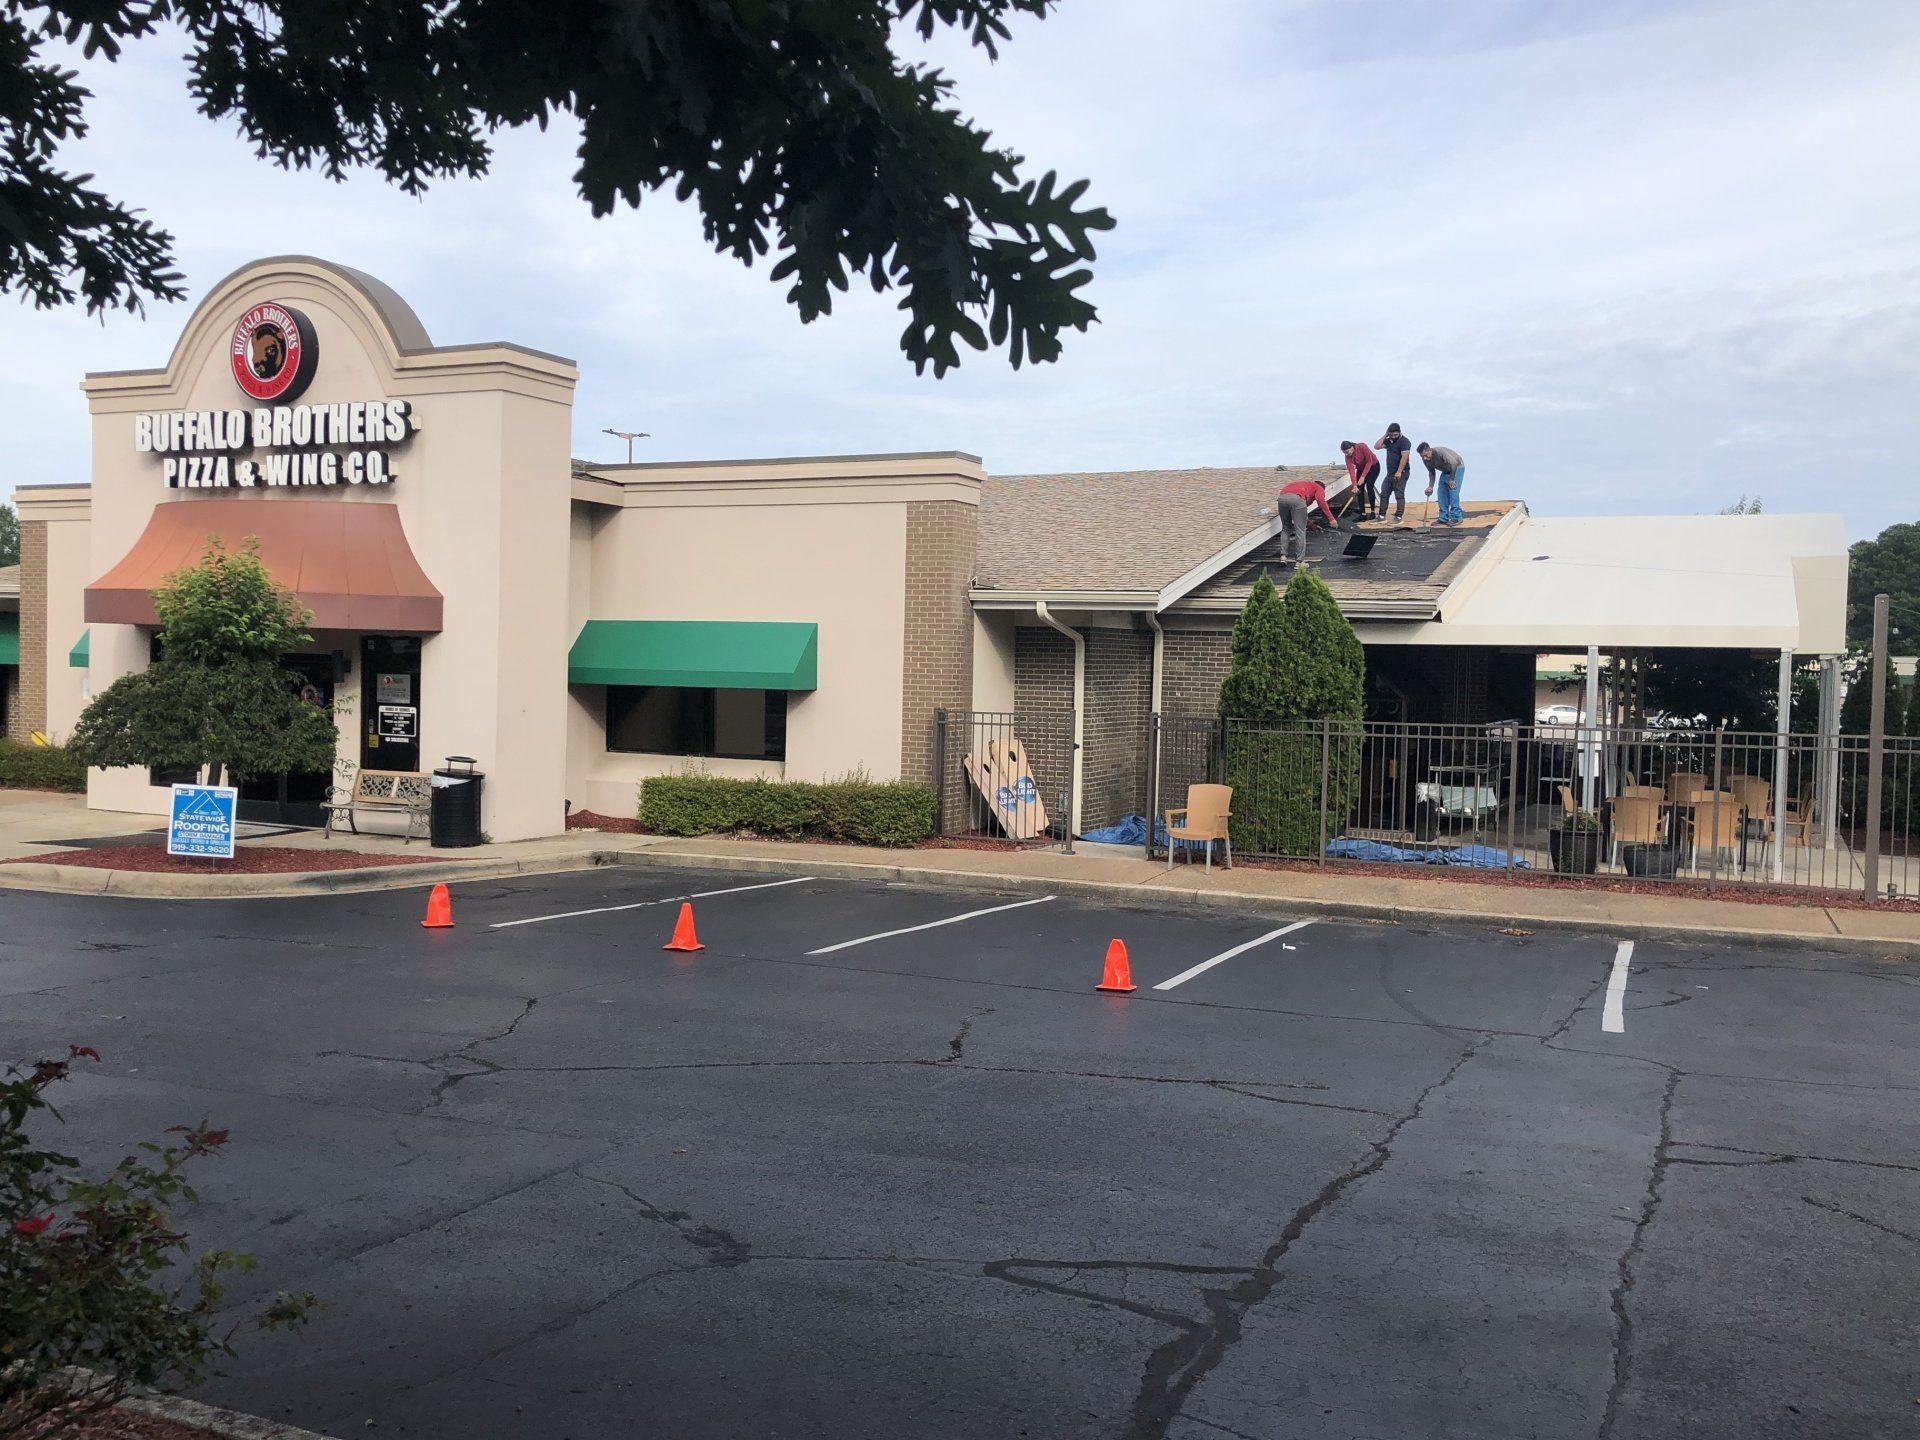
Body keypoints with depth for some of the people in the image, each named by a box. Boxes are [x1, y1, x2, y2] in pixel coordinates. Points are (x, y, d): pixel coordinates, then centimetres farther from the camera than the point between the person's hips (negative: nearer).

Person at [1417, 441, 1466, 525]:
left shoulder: (1440, 452, -35)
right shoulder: (1426, 459, -11)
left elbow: (1454, 463, -34)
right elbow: (1431, 472, 4)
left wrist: (1451, 479, -27)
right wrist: (1430, 486, -6)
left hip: (1457, 467, -8)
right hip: (1446, 470, 8)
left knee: (1453, 490, -17)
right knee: (1442, 493, 0)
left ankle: (1456, 517, -14)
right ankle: (1443, 518, 4)